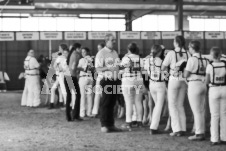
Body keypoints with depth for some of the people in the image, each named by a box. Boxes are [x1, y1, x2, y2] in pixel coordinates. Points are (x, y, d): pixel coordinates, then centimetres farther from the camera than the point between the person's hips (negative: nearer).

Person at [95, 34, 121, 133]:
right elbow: (98, 69, -14)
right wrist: (108, 68, -27)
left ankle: (111, 124, 18)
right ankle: (104, 125, 3)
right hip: (106, 80, -7)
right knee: (105, 103, -3)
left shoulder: (115, 53, 16)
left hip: (114, 80, 7)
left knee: (112, 103, 11)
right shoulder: (101, 53, -8)